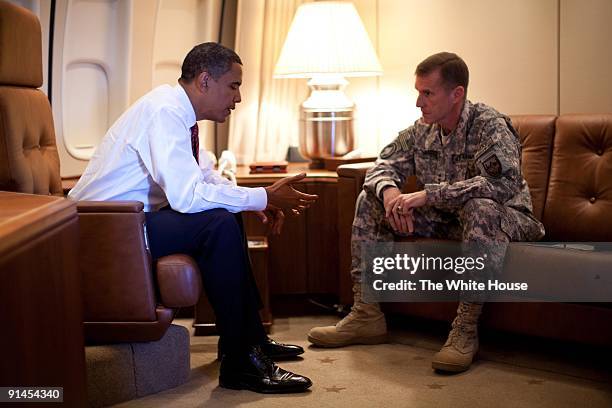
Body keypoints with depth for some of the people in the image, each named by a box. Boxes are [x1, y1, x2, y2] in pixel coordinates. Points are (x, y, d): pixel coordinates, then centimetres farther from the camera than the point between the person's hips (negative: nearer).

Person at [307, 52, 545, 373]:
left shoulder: (490, 126, -20)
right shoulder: (422, 130, 1)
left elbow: (504, 183, -36)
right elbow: (383, 165, 5)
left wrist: (427, 194, -38)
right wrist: (389, 191, -23)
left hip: (505, 219, -7)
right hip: (445, 222, 7)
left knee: (479, 208, -42)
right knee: (370, 199, -2)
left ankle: (466, 329, -34)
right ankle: (366, 315, -4)